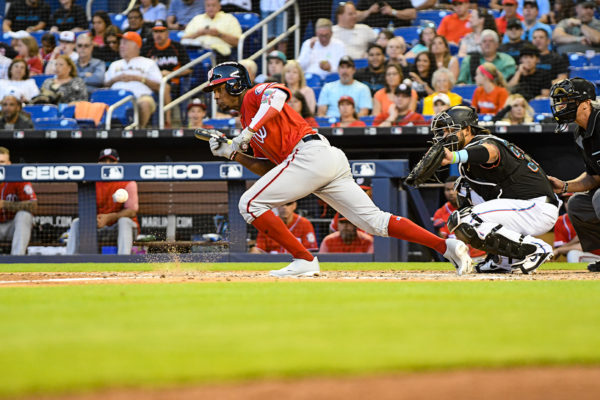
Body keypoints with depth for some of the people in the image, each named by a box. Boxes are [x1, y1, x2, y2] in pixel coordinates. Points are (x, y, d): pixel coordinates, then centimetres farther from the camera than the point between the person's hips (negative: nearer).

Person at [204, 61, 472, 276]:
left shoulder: (256, 94, 5)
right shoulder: (247, 119, 30)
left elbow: (278, 94, -21)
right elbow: (268, 169, 28)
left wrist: (246, 133, -23)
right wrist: (232, 154, 20)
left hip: (310, 154, -10)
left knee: (251, 204, -6)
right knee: (375, 221, 2)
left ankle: (304, 260, -9)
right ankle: (447, 245, -6)